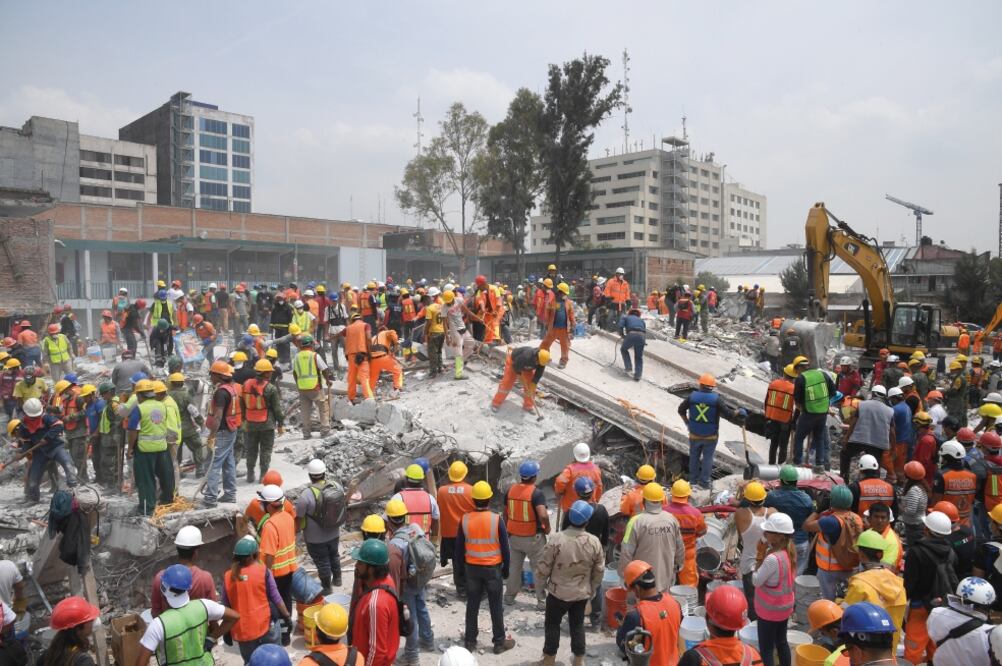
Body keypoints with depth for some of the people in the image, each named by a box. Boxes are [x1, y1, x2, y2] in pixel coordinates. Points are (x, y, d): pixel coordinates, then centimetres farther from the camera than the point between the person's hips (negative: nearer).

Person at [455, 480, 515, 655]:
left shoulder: (465, 520, -9)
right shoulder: (497, 519, -15)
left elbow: (459, 547, 0)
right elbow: (505, 547, -8)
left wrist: (461, 566, 14)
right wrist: (506, 568, 5)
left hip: (472, 567, 2)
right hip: (493, 568, -2)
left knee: (472, 605, 14)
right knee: (496, 606, 10)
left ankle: (470, 641, 23)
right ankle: (500, 642, 19)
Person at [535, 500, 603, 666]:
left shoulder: (557, 539, -24)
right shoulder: (594, 542, -14)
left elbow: (544, 566, -14)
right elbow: (599, 571, -1)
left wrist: (541, 583, 6)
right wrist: (592, 589, 15)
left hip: (558, 592, -3)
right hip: (582, 593, 3)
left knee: (552, 624, 16)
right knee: (578, 624, 20)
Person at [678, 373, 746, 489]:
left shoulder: (692, 396, -8)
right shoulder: (717, 399, -16)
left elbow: (681, 410, 3)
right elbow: (728, 414, -16)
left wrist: (687, 422, 17)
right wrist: (739, 411, 3)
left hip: (695, 434, 2)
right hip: (711, 436, -2)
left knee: (694, 456, 18)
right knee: (707, 457, 12)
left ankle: (693, 479, 28)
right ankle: (704, 482, 16)